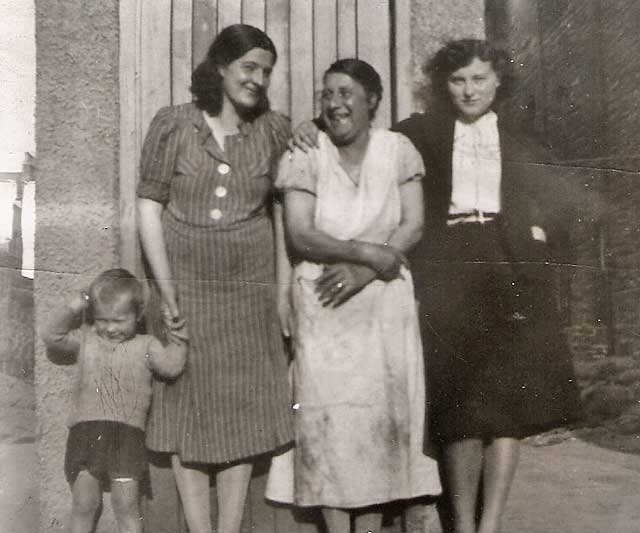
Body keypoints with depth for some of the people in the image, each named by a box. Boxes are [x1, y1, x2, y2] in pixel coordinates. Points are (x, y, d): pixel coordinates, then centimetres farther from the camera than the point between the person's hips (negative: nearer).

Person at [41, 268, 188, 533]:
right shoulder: (85, 340, 16)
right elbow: (52, 337, 9)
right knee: (85, 501, 0)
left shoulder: (145, 346, 11)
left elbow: (171, 365, 1)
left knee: (126, 503, -3)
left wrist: (178, 336, -2)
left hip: (128, 432, -1)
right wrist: (71, 309, 3)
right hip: (85, 430, 1)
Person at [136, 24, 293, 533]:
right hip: (186, 285, -1)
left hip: (249, 286, 2)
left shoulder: (275, 131, 4)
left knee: (242, 409, 4)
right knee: (188, 408, 3)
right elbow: (149, 205, -3)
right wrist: (166, 289, -9)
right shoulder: (173, 124, -2)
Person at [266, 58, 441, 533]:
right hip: (322, 302, -1)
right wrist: (367, 252, -19)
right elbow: (299, 235, -11)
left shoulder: (398, 150, 0)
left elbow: (414, 225, -5)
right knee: (328, 411, -2)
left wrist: (363, 271, -16)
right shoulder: (305, 156, -4)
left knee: (382, 409, 3)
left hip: (385, 300, 1)